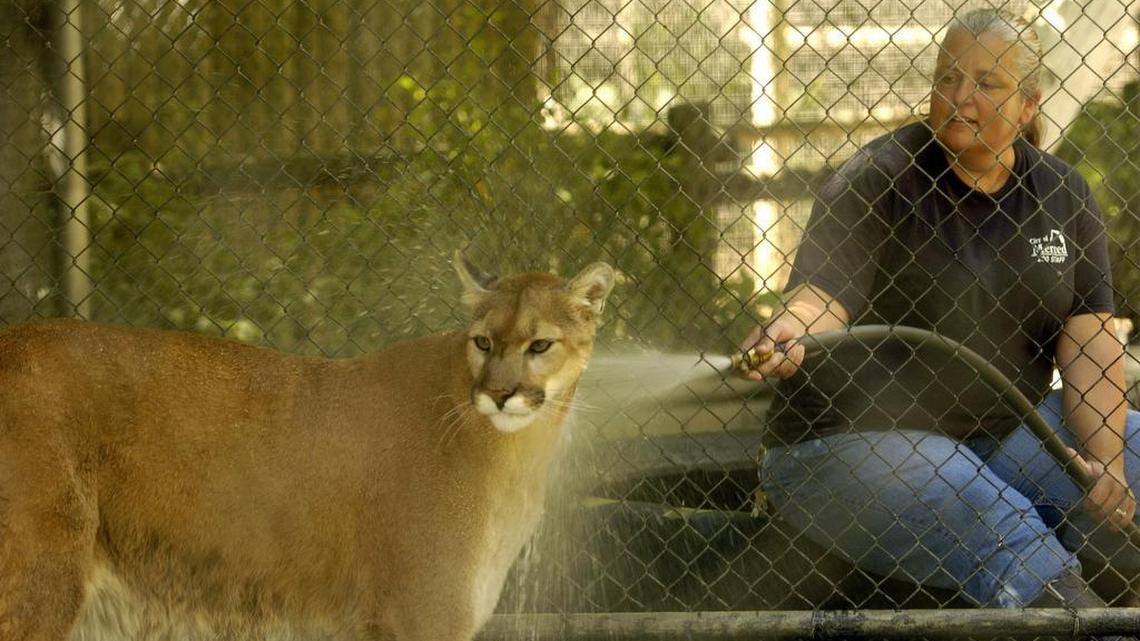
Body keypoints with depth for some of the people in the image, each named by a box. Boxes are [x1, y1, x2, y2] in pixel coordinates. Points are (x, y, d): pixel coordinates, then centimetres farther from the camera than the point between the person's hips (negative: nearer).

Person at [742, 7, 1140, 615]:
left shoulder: (1063, 194, 6)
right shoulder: (876, 182, -7)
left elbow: (1089, 336, -1)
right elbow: (824, 294, -19)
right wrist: (788, 332, -44)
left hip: (1009, 427, 6)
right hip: (856, 442, -6)